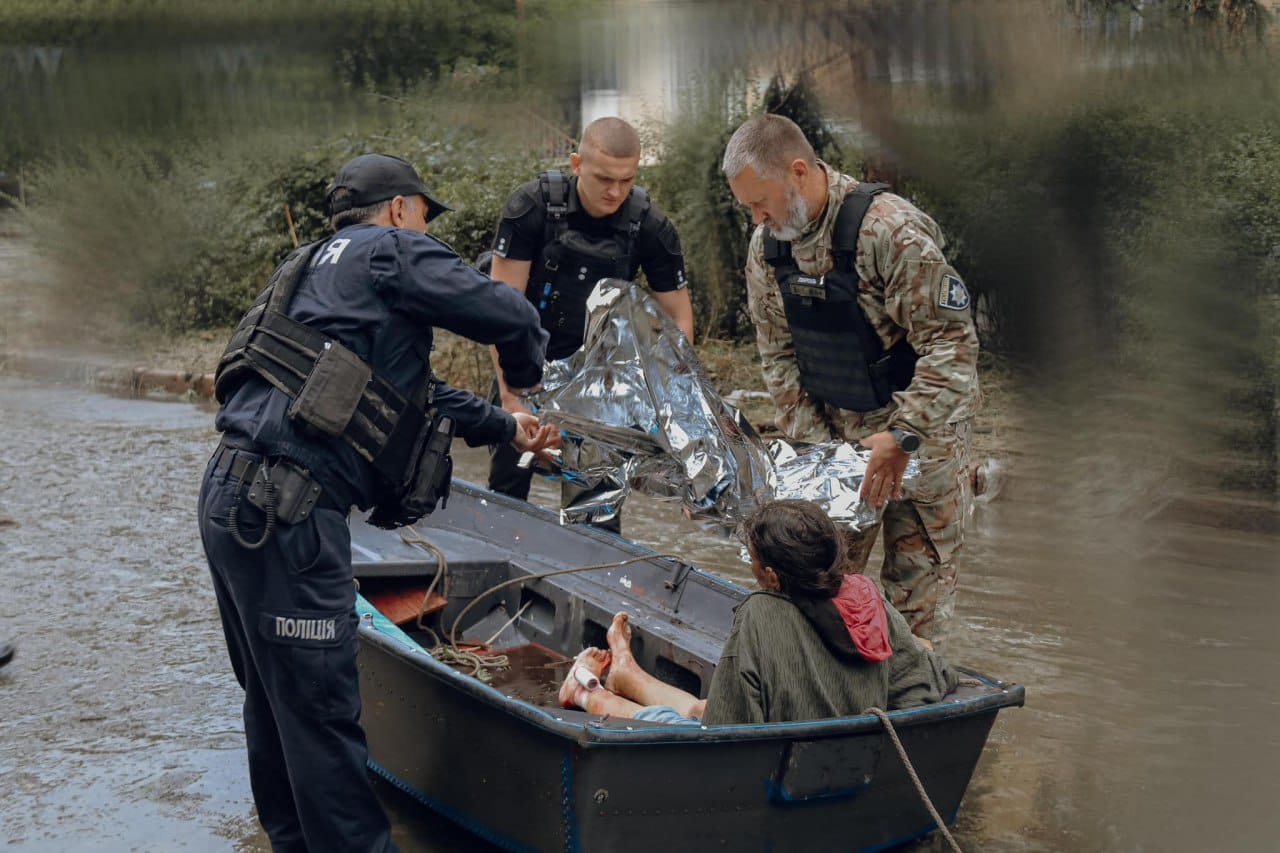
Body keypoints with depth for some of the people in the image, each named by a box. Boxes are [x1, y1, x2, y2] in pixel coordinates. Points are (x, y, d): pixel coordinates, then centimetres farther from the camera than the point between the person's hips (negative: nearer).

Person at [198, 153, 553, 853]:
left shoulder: (318, 266, 27)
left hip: (231, 499, 10)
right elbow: (509, 318, -6)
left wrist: (503, 426, 40)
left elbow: (411, 390, 34)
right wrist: (525, 371, 17)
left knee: (274, 696, 20)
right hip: (284, 513, -10)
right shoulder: (391, 251, -1)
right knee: (321, 710, -4)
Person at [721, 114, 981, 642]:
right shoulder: (767, 243, -2)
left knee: (917, 578, 2)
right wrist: (813, 443, -5)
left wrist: (902, 437, -30)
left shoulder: (892, 231, -25)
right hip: (836, 430, 6)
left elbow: (952, 343, -25)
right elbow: (777, 354, 4)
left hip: (922, 426, -5)